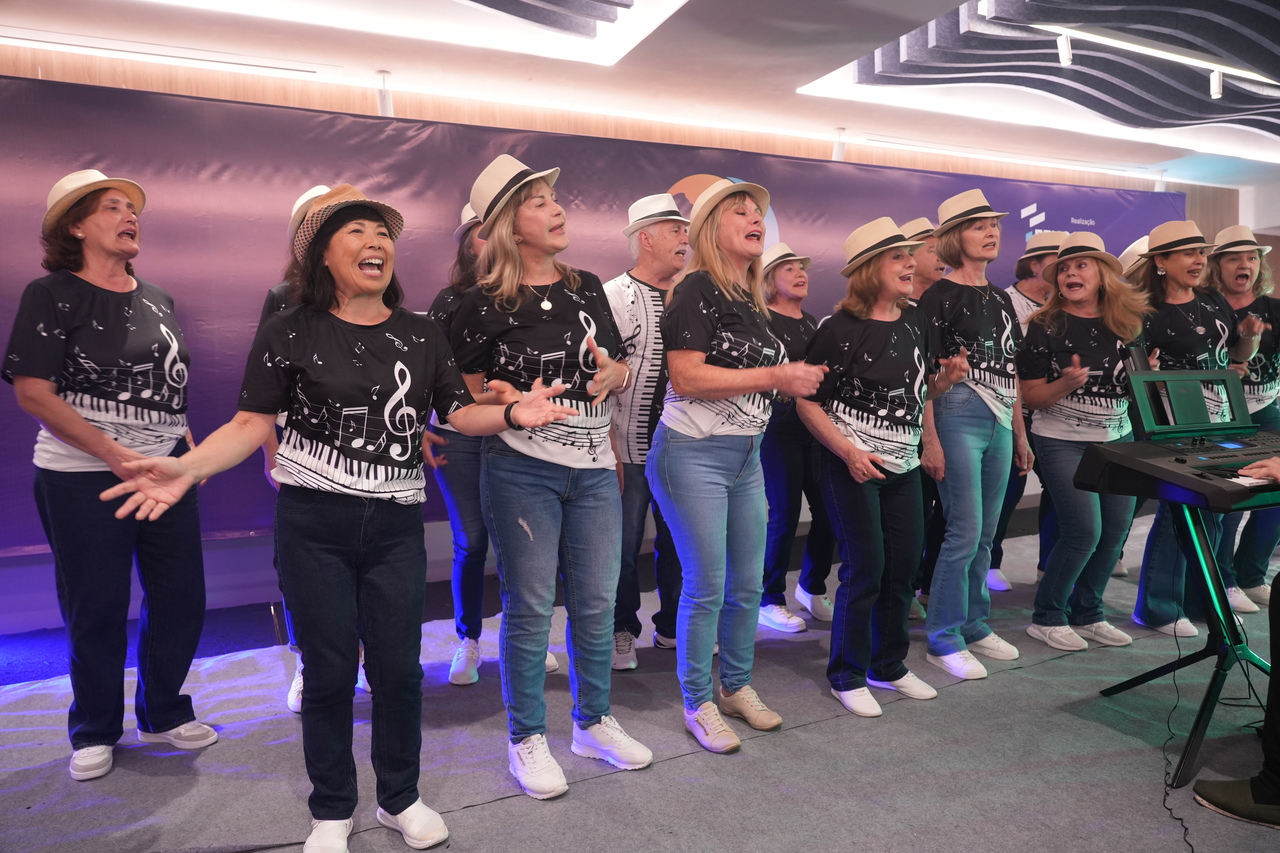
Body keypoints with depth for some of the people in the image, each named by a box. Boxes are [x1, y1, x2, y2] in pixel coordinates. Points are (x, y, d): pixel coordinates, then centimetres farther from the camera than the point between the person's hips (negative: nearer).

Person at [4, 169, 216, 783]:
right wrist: (113, 454, -18)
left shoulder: (157, 300, 12)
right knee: (96, 610, 6)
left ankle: (163, 714, 29)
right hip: (84, 479, -5)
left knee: (181, 597, 8)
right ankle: (93, 733, 27)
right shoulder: (52, 295, -6)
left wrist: (188, 447, 7)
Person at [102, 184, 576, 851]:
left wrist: (512, 413, -14)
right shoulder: (290, 333, -2)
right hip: (314, 526, -2)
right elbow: (253, 423, -4)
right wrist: (187, 467, -19)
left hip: (396, 526, 2)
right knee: (329, 670, 8)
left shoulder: (421, 335, 6)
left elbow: (459, 411, 5)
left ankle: (399, 799, 31)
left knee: (398, 667, 7)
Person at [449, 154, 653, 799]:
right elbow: (463, 390, -1)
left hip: (594, 468, 5)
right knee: (530, 608, 4)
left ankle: (593, 722, 31)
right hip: (522, 471, -5)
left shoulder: (587, 287, 10)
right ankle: (527, 739, 23)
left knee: (597, 602, 11)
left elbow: (619, 366, 17)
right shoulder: (485, 304, -5)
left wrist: (615, 372, -5)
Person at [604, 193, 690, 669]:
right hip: (630, 448, -5)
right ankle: (621, 631, 23)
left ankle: (672, 626, 31)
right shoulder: (614, 296, -5)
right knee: (625, 544, 4)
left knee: (678, 541, 14)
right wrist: (609, 449, -14)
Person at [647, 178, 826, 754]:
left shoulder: (752, 301, 14)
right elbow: (685, 377, -22)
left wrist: (797, 377, 6)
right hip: (694, 454, -8)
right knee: (706, 586, 0)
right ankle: (697, 704, 17)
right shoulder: (697, 291, -11)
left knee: (747, 585, 14)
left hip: (746, 455, 8)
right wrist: (773, 377, -19)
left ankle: (737, 685, 33)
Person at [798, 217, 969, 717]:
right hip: (852, 464, -7)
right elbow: (808, 402, -13)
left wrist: (946, 378, -3)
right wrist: (849, 452, -21)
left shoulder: (914, 320, 7)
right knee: (865, 568, -3)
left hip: (903, 464, 7)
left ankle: (889, 665, 30)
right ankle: (847, 676, 15)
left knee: (905, 563, 11)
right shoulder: (840, 329, -13)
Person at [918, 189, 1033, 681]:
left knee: (985, 535, 12)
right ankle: (943, 638, 5)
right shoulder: (939, 297, -6)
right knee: (965, 532, -7)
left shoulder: (1000, 299, 16)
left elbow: (1011, 374, 19)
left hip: (999, 423, 7)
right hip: (958, 417, -7)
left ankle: (974, 625, 25)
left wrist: (1020, 435, 17)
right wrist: (930, 440, -17)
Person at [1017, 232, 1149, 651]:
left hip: (1119, 438, 5)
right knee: (1084, 531, -9)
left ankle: (1087, 614, 24)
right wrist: (1067, 383, -25)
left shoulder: (1128, 320, 4)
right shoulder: (1046, 326, -8)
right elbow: (1031, 396, -7)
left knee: (1116, 528, 6)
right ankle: (1047, 617, 9)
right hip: (1064, 440, -5)